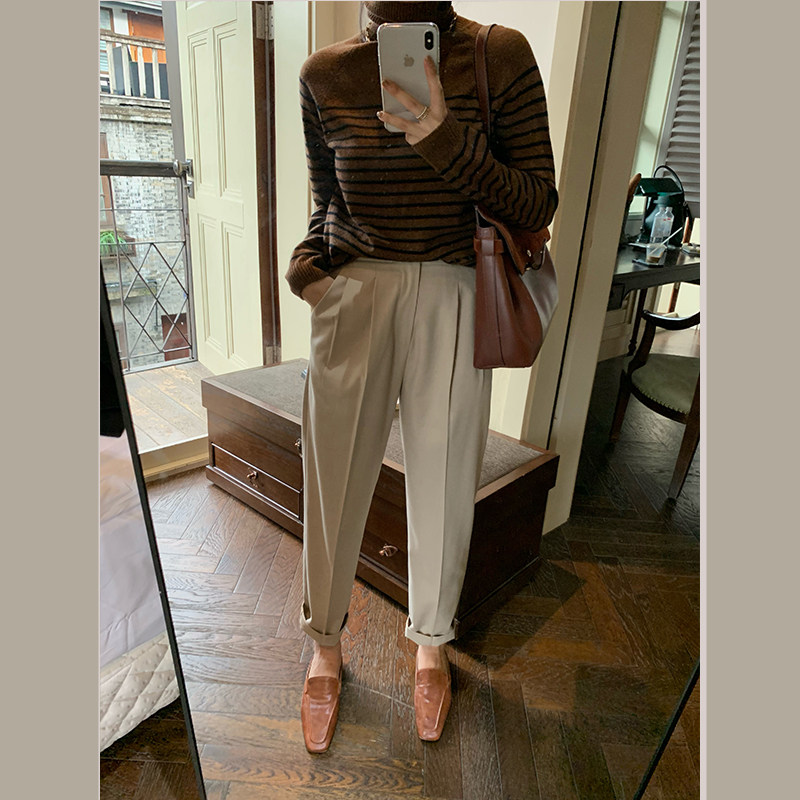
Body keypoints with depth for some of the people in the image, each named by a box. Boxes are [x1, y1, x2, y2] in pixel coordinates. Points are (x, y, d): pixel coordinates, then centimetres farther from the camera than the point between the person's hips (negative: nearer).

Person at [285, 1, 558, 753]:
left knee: (443, 485, 9)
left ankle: (431, 641, 38)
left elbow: (537, 205, -6)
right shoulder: (325, 73, 5)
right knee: (334, 483, 8)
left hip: (452, 303, -1)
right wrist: (308, 257, -6)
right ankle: (325, 644, 35)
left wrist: (443, 136, -18)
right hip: (352, 297, 2)